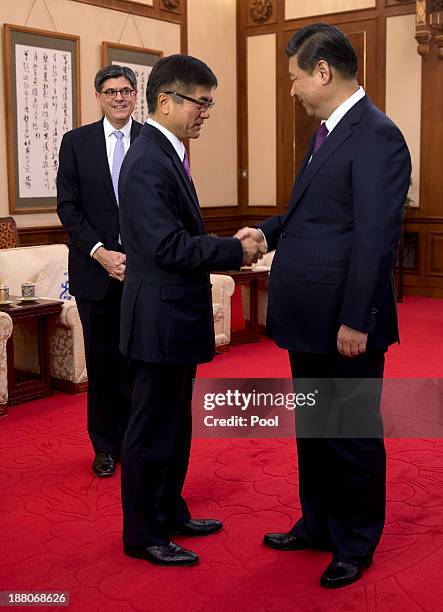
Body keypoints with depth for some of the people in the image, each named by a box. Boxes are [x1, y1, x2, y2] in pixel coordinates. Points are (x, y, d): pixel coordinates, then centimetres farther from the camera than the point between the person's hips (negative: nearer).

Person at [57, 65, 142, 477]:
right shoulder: (76, 142, 5)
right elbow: (67, 207, 0)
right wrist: (100, 253, -11)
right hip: (96, 269, 0)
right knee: (102, 360, 8)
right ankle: (105, 445, 22)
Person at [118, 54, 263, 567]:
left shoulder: (166, 154, 13)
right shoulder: (147, 162, -19)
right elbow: (168, 246, -25)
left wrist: (228, 246, 4)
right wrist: (235, 251, -17)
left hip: (175, 317, 10)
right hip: (160, 318, -10)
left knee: (173, 424, 20)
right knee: (153, 429, 3)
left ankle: (169, 513, 36)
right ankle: (143, 535, 19)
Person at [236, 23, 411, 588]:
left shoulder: (376, 136, -17)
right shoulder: (327, 131, 12)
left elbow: (375, 238, -21)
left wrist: (355, 322, -21)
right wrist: (269, 231, 5)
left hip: (345, 325, -9)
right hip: (309, 320, 9)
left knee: (353, 435, 8)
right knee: (312, 429, 20)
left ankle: (355, 545, 26)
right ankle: (317, 525, 38)